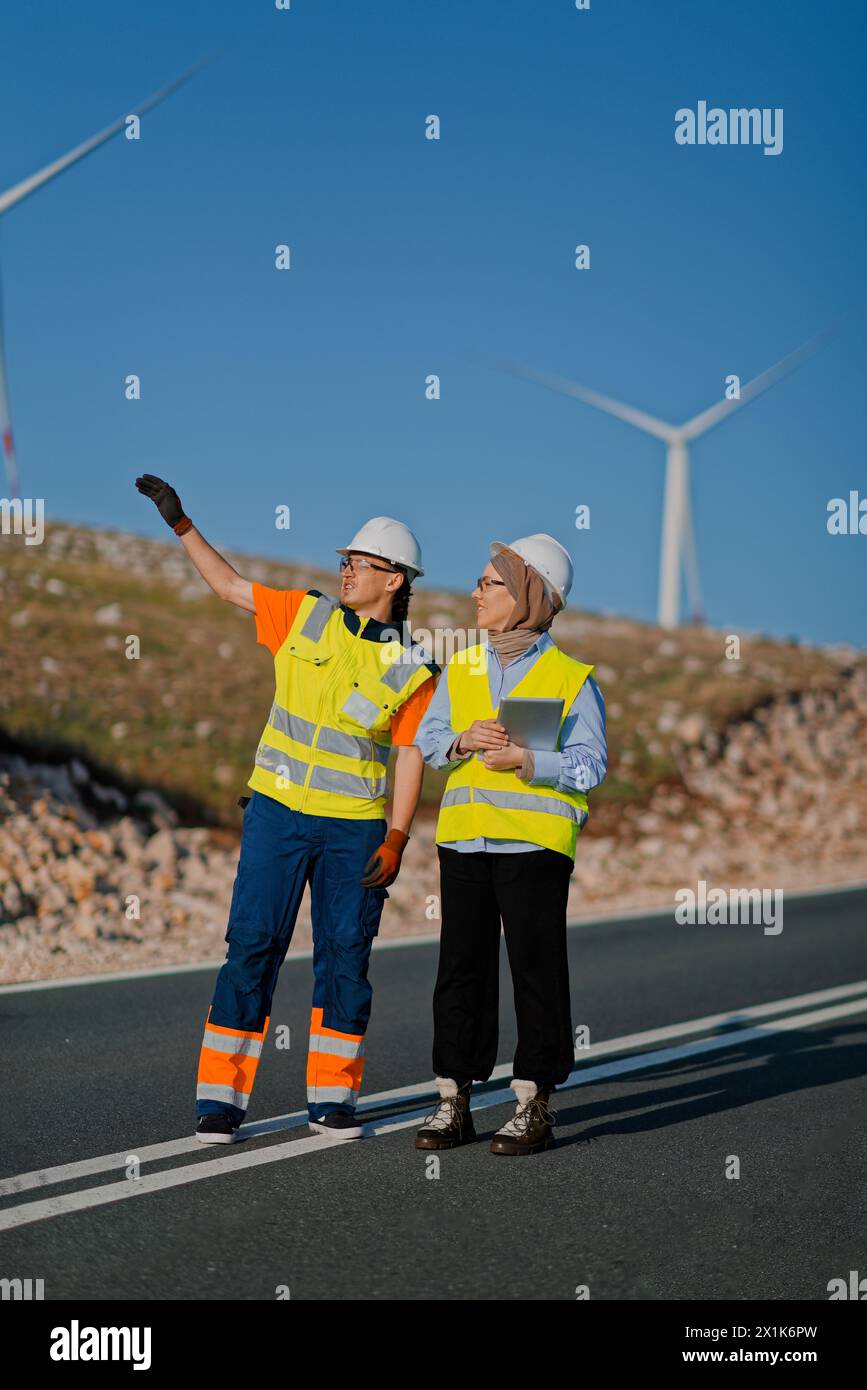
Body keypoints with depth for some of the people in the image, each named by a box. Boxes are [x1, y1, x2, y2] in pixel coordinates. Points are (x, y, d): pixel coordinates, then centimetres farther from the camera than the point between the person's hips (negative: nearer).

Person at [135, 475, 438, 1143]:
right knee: (253, 946, -3)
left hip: (356, 825, -1)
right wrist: (181, 522, 7)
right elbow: (228, 583, 14)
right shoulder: (306, 615, 3)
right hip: (278, 811, 1)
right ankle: (222, 1098, 1)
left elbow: (410, 758, -3)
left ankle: (332, 1099, 15)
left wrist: (397, 841, -11)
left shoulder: (414, 667, -2)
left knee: (345, 955, 3)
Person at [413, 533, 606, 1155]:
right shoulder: (460, 669, 13)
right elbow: (427, 738, 13)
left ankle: (535, 1105, 7)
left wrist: (524, 758, -18)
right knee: (461, 968, 6)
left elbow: (590, 765, -6)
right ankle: (454, 1101, 13)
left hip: (535, 843, -4)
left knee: (536, 970, 0)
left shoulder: (572, 679, -2)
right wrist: (465, 742, -8)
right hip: (464, 840, 5)